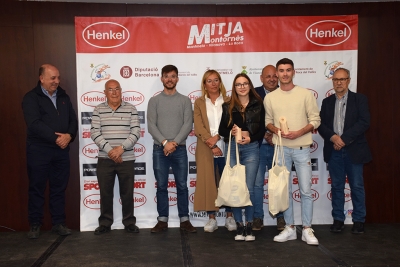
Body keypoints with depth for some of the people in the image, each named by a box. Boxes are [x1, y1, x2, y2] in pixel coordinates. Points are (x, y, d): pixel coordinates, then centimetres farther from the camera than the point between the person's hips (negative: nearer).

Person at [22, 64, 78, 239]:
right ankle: (35, 225, 16)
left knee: (59, 188, 9)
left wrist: (69, 135, -12)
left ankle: (58, 223, 18)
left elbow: (73, 120, 8)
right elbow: (34, 124, -17)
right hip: (39, 150, -4)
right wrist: (56, 138, -20)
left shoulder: (63, 97, 12)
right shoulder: (31, 98, -5)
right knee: (37, 188, 4)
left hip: (61, 150, 5)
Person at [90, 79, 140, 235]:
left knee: (127, 192, 6)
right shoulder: (98, 110, 5)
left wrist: (121, 148, -16)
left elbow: (136, 132, -4)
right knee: (105, 193, 6)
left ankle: (129, 222, 18)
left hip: (126, 159, 0)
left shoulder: (131, 109, 3)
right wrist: (109, 150, -15)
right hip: (105, 159, 1)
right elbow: (94, 133, -4)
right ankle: (105, 223, 19)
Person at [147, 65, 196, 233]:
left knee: (182, 186, 4)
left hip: (179, 149, 0)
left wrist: (174, 143, -14)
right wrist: (164, 143, -15)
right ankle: (162, 220, 13)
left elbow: (188, 124, -3)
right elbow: (151, 125, -2)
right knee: (161, 186, 4)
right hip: (159, 149, 0)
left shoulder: (185, 100, 7)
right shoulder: (154, 101, 6)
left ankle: (184, 220, 13)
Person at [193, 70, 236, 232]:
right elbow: (198, 127, -3)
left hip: (225, 147, 0)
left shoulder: (228, 101, 8)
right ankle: (212, 219, 11)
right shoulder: (199, 102, 8)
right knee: (208, 183, 2)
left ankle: (229, 217, 16)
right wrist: (211, 144, -14)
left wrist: (217, 137, -17)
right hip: (206, 149, 0)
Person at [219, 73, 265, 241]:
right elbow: (221, 129, 6)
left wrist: (250, 138, -14)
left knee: (249, 188, -3)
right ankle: (239, 225, 13)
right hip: (232, 148, 1)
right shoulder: (227, 106, 8)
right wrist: (232, 132, -14)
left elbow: (262, 130, 3)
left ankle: (249, 225, 9)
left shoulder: (258, 105, 6)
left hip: (251, 148, -1)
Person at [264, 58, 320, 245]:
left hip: (302, 148, -2)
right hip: (281, 148, 2)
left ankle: (307, 230, 11)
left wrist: (299, 132, -15)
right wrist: (276, 130, -9)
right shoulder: (270, 97, 5)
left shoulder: (306, 94, -1)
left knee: (306, 191, 0)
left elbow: (315, 120, -1)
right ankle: (290, 228, 19)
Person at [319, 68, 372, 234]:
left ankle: (359, 220, 14)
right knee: (337, 186, 8)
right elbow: (321, 125, 4)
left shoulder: (360, 99, 2)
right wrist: (333, 137, -15)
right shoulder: (327, 102, 11)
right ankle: (338, 219, 16)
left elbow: (364, 123, -9)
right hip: (334, 151, 3)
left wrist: (344, 139, -16)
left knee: (357, 186, 4)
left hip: (354, 150, -2)